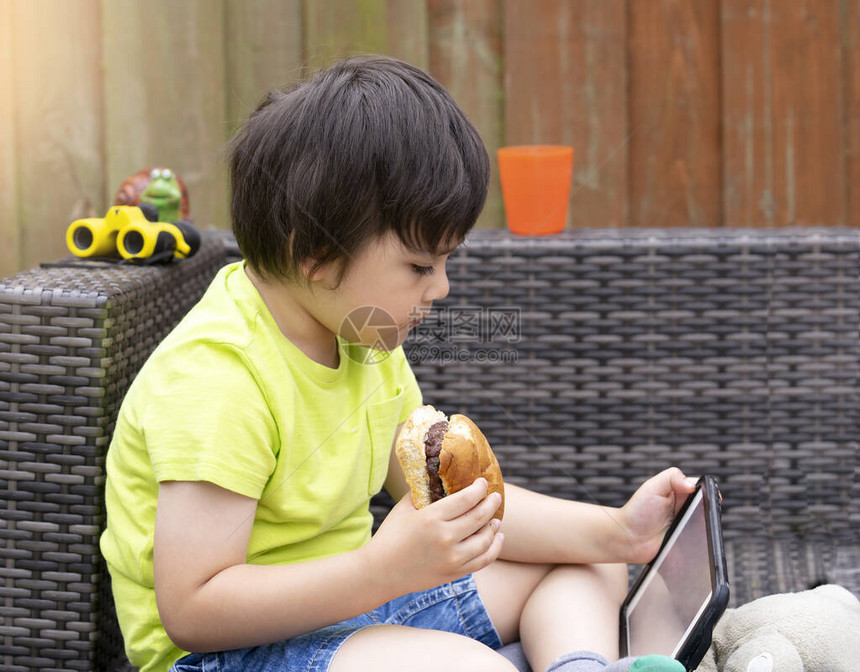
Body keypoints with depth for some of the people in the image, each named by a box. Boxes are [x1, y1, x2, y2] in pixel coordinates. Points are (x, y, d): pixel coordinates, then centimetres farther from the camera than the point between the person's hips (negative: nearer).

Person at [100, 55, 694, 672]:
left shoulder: (365, 341, 6)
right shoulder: (213, 375, -24)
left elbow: (453, 504, 12)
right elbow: (190, 610, -28)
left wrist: (613, 533, 1)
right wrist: (386, 569, -36)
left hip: (347, 601, 10)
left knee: (588, 564, 9)